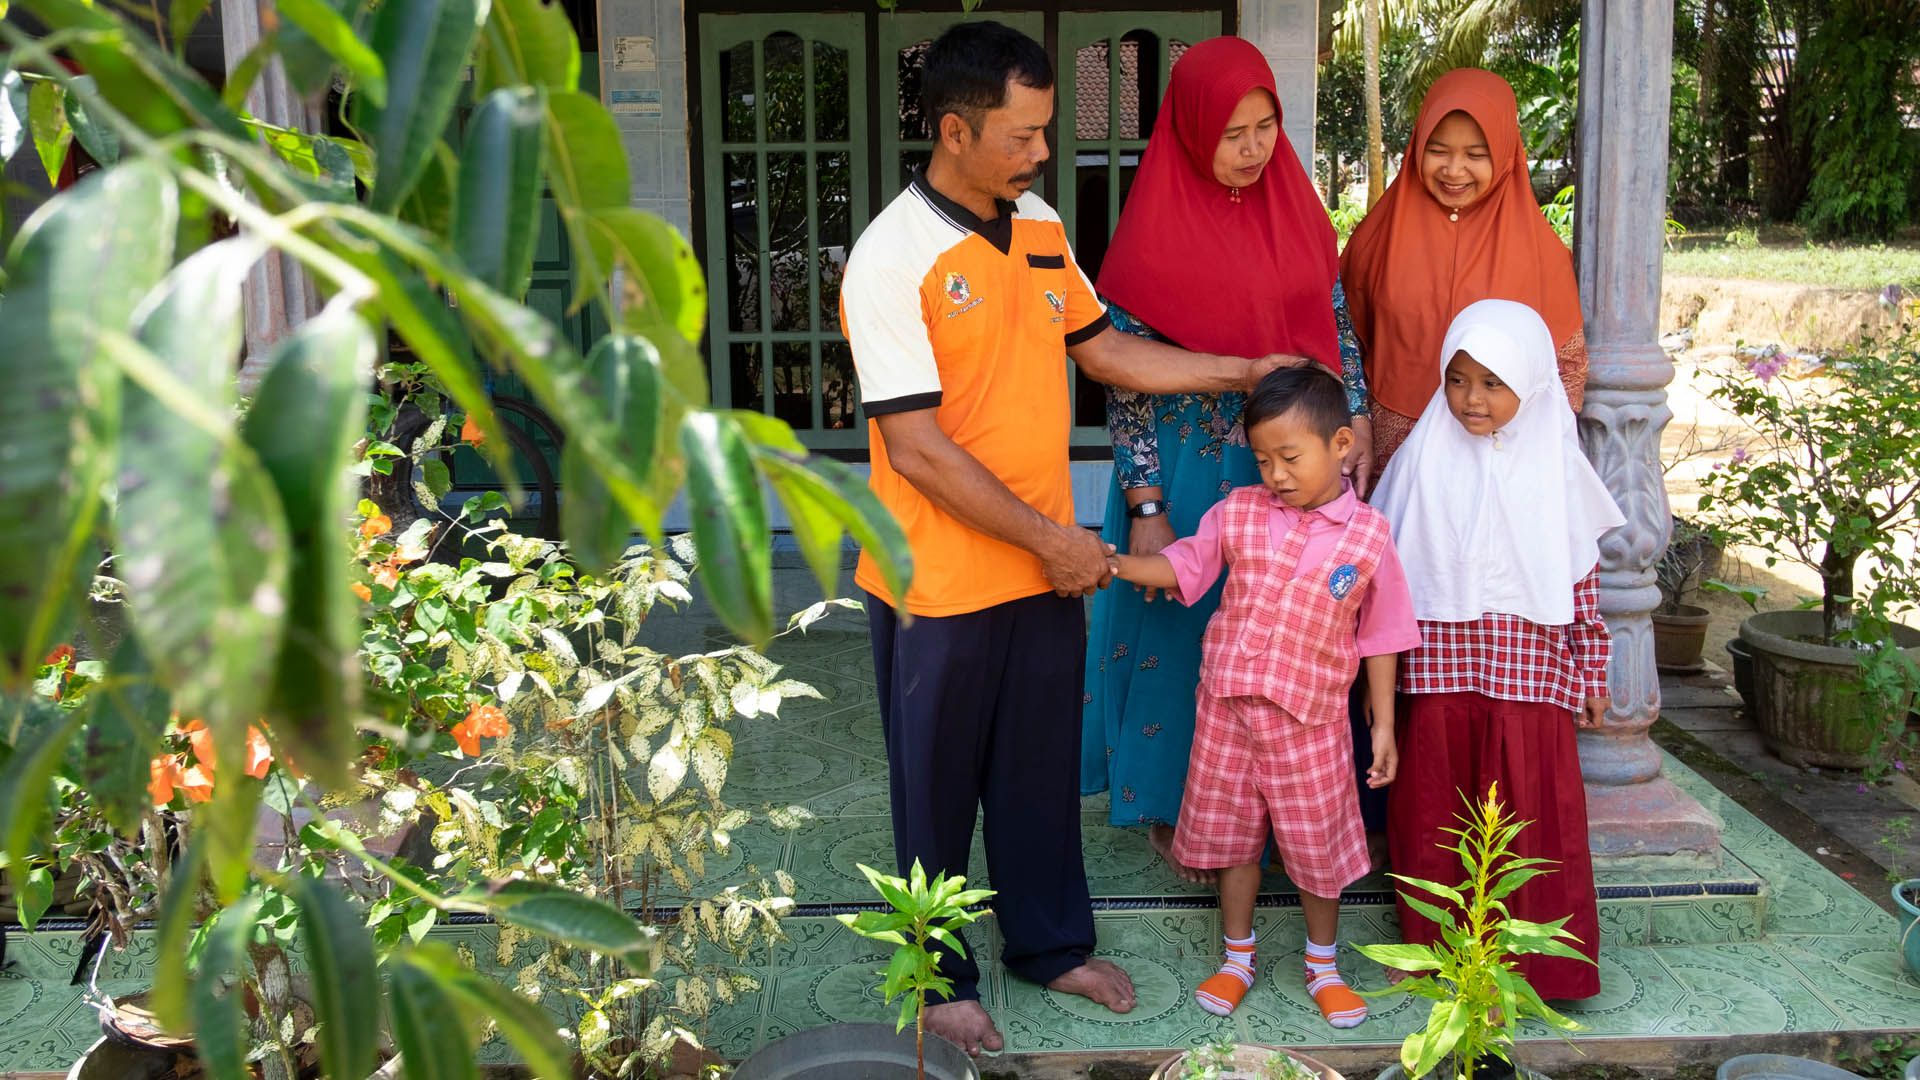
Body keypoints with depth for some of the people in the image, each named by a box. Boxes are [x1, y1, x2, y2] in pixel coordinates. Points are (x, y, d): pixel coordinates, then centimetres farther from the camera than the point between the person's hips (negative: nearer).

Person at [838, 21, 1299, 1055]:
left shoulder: (1038, 225, 4)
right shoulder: (891, 259, -19)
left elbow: (1100, 347, 16)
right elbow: (916, 446, -22)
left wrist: (1243, 371, 10)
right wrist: (1051, 538, -18)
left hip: (1047, 571, 6)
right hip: (940, 583, -6)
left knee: (1042, 770, 20)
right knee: (937, 786, 12)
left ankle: (1051, 941, 39)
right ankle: (942, 978, 30)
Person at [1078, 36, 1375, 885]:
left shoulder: (1295, 208, 3)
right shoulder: (1154, 235, -12)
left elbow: (1337, 322, 11)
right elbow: (1126, 380, -12)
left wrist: (1356, 418, -3)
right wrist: (1146, 509, -14)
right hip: (1193, 472, -5)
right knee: (1189, 632, 7)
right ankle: (1174, 811, 26)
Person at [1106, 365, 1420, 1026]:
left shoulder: (1367, 537, -7)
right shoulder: (1239, 513, -3)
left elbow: (1381, 639, -2)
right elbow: (1184, 564, 3)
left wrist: (1383, 726, 0)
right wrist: (1118, 565, -15)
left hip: (1309, 721, -2)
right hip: (1227, 706, 2)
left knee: (1317, 844, 11)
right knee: (1232, 835, 14)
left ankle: (1323, 966, 34)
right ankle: (1237, 961, 34)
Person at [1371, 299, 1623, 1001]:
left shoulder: (1553, 464, 1)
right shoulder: (1425, 457, 0)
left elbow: (1583, 573, 7)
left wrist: (1593, 671, 8)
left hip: (1528, 673, 0)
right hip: (1436, 667, 0)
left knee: (1532, 811, 4)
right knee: (1435, 809, 8)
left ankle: (1534, 960, 19)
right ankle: (1438, 949, 24)